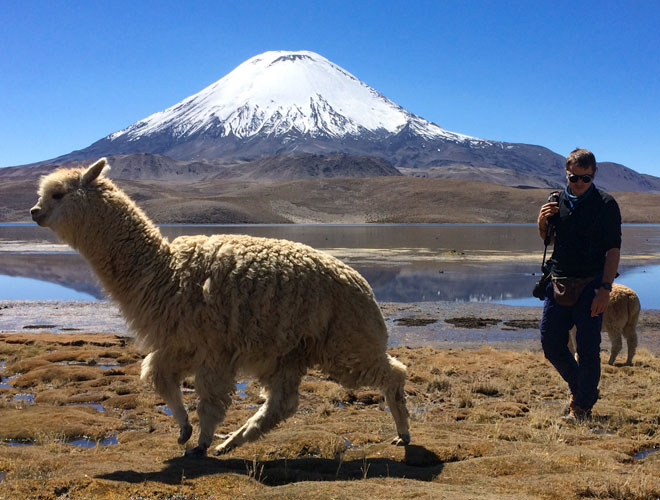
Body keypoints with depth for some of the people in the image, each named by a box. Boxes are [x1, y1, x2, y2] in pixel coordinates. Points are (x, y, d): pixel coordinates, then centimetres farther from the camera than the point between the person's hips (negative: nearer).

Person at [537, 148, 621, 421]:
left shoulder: (605, 204, -5)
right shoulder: (557, 201, 8)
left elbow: (613, 250, -8)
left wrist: (605, 288, -17)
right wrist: (542, 222, -2)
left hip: (591, 285, -5)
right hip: (559, 284, 5)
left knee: (588, 348, -2)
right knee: (550, 343, 7)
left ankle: (583, 405, 12)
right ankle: (579, 388, 30)